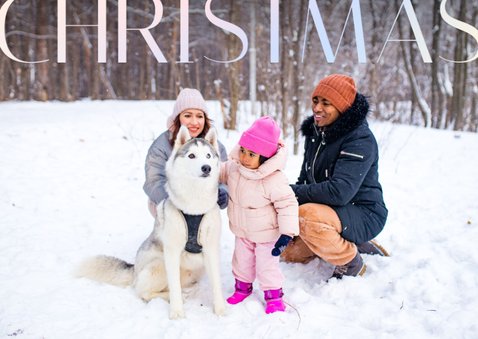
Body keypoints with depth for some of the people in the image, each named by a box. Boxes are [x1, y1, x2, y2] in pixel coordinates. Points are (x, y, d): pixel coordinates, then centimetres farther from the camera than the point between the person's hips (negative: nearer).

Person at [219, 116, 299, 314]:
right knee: (242, 260, 22)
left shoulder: (274, 180, -32)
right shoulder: (234, 167, -13)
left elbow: (287, 205, -28)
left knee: (267, 265, 5)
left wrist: (286, 234, -30)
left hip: (266, 233, -6)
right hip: (242, 231, 6)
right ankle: (242, 287, 44)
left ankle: (274, 297, 24)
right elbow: (221, 173, 9)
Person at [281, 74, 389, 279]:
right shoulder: (315, 132, 4)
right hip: (329, 210, 9)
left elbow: (339, 191, -33)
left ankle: (351, 264, -10)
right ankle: (355, 245, 19)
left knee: (307, 215, -34)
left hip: (363, 215, -9)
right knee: (289, 254, 10)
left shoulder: (360, 139, -23)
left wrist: (292, 192, -24)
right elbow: (304, 181, 6)